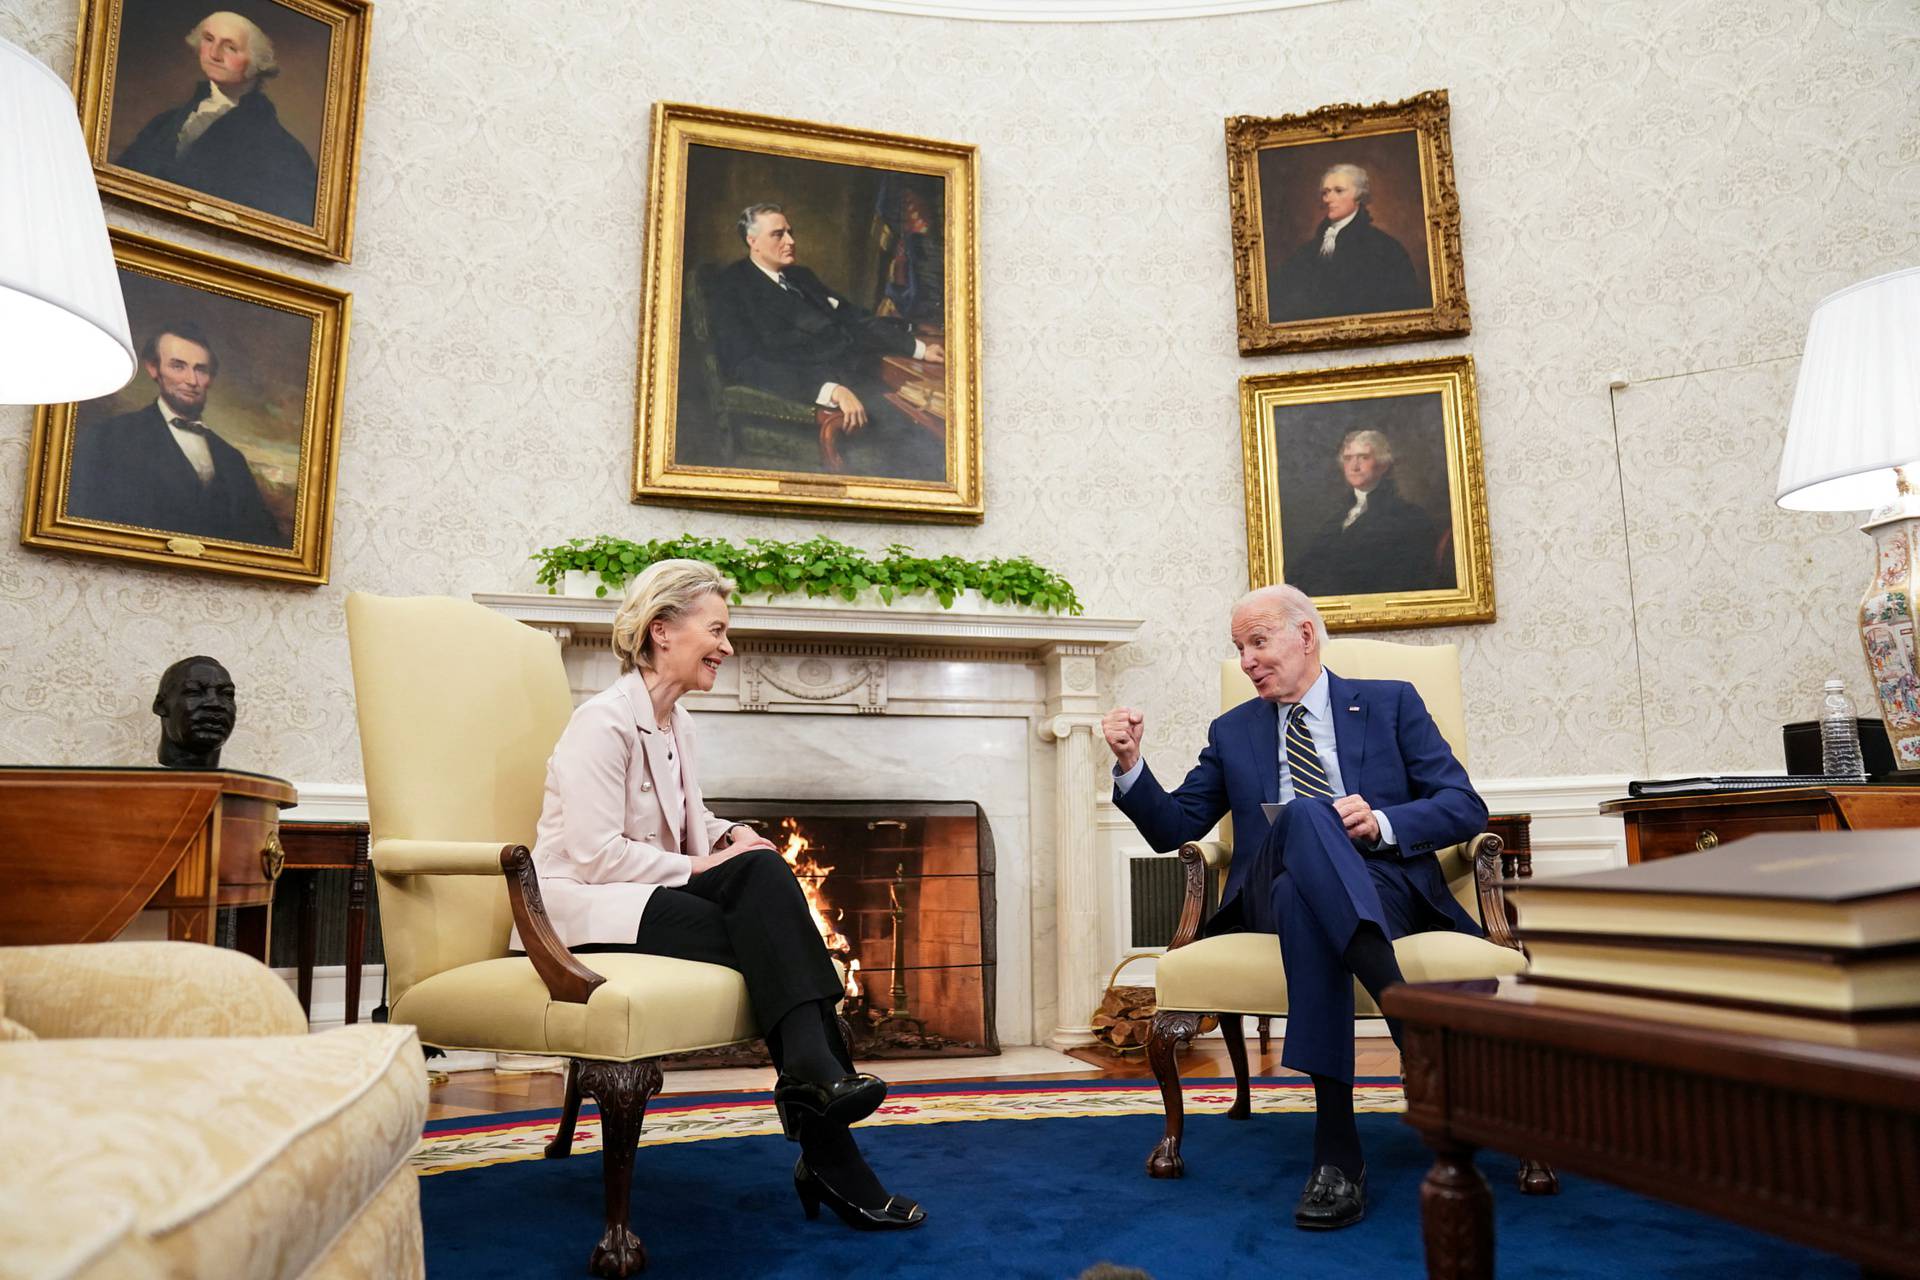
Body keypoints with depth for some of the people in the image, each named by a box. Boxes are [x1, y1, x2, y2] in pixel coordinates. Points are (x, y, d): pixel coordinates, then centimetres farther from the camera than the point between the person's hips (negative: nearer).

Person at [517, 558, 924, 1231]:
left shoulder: (675, 723, 14)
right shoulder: (604, 720, -13)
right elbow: (595, 855, -21)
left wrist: (730, 836, 0)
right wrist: (698, 867, -16)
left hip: (646, 894, 7)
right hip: (583, 908, -7)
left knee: (764, 872, -23)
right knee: (768, 939, -26)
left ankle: (813, 1071, -31)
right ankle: (828, 1158, -27)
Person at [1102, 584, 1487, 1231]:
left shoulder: (1390, 703, 16)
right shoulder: (1233, 731, 23)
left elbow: (1466, 807, 7)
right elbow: (1173, 827, 18)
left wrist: (1383, 824, -13)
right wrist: (1130, 765, -1)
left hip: (1383, 884, -1)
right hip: (1274, 896, 2)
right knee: (1304, 816, -35)